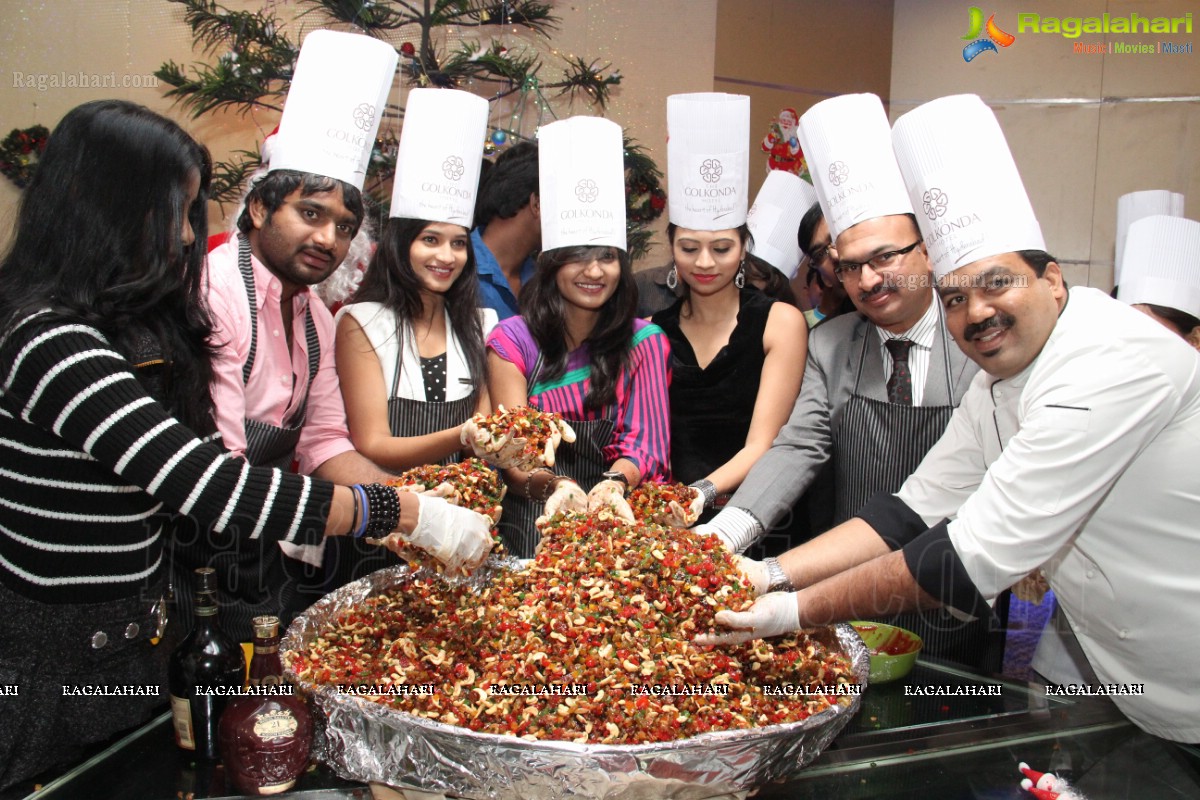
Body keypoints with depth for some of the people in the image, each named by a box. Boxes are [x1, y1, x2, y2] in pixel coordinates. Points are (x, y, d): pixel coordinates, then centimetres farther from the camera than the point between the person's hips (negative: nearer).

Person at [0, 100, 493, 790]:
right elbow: (215, 491, -30)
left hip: (130, 648, 9)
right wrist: (405, 514, -27)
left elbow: (182, 476, 5)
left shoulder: (132, 327, 6)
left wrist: (363, 518, -3)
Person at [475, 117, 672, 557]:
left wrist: (611, 486, -24)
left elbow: (644, 442, -1)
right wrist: (559, 485, -26)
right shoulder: (512, 339, 4)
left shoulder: (645, 341, 6)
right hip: (531, 521, 0)